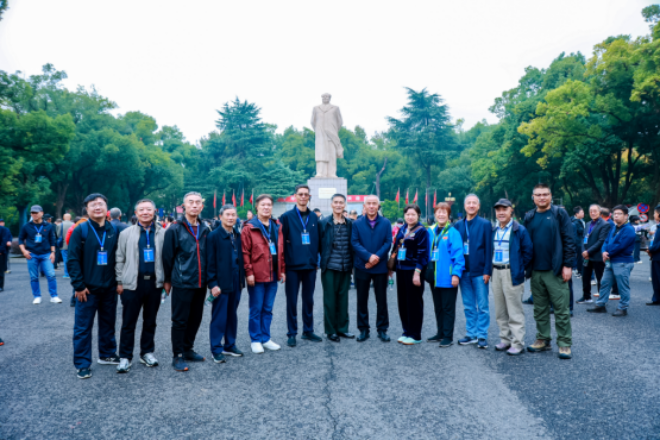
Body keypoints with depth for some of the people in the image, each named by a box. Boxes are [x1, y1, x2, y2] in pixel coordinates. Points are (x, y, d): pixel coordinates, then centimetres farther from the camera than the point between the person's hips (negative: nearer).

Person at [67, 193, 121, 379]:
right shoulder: (80, 231, -6)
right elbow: (73, 260, -7)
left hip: (109, 287, 3)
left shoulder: (114, 230, 4)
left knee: (108, 323, 15)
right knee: (83, 327, 3)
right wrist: (78, 285, -11)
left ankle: (107, 354, 30)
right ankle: (82, 364, 14)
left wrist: (118, 281, 2)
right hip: (87, 288, -3)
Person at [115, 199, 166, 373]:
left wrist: (167, 280, 1)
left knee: (150, 321, 12)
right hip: (132, 283, -1)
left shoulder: (163, 233, 3)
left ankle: (147, 352, 26)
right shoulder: (126, 233, 3)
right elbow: (120, 259, 4)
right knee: (128, 322, 5)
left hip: (154, 283, 1)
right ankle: (125, 357, 16)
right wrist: (120, 282, 0)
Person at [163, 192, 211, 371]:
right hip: (182, 283, -5)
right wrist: (167, 280, -1)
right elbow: (167, 256, -4)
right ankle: (177, 356, 15)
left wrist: (208, 278, 13)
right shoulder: (175, 229, -7)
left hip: (200, 283, 5)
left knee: (196, 318, 14)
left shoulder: (205, 230, 8)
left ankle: (188, 349, 30)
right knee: (180, 320, 3)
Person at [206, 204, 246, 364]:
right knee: (219, 318, 3)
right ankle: (216, 350, 14)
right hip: (221, 284, -6)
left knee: (232, 315, 15)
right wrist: (213, 284, -14)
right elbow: (210, 263, -10)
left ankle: (230, 345, 28)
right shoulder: (214, 236, -8)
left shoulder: (237, 235, 9)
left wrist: (242, 279, 9)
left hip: (236, 283, 6)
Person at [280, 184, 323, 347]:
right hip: (293, 265, -3)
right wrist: (283, 261, -9)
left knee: (309, 300, 13)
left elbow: (318, 240, 10)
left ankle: (308, 330, 26)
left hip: (310, 265, 3)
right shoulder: (287, 216, -3)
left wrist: (317, 259, 4)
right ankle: (292, 333, 17)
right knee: (292, 301, 5)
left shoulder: (314, 217, 8)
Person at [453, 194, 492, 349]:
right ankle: (471, 334, 21)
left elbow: (489, 249, -5)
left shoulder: (485, 224, -2)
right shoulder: (458, 225, 8)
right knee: (468, 306, 11)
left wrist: (487, 271, -11)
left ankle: (482, 336, 12)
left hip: (479, 272, -4)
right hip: (464, 272, 4)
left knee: (482, 306, 3)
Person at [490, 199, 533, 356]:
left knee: (515, 312, -2)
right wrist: (490, 270, 9)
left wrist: (520, 269, -8)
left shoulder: (519, 230, -6)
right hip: (496, 272, 6)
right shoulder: (493, 230, 11)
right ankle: (505, 339, 24)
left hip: (512, 274, -6)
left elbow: (528, 252, -5)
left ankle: (518, 344, 6)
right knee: (500, 312, 13)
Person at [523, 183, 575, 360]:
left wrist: (567, 265, -11)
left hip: (555, 271, -4)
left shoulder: (559, 213, -2)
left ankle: (564, 344, 11)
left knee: (561, 309, 1)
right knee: (540, 309, 12)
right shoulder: (529, 217, 10)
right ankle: (543, 339, 24)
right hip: (536, 271, 4)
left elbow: (569, 240, -5)